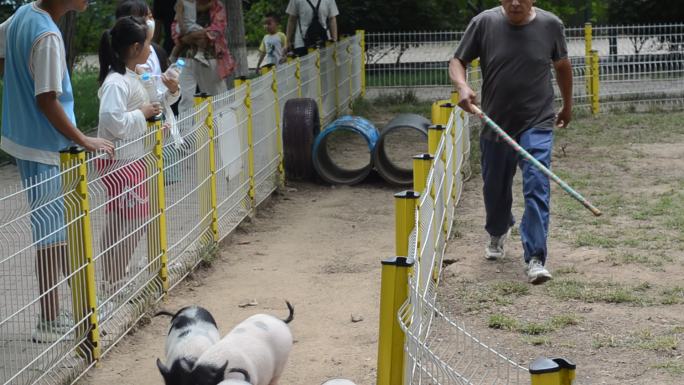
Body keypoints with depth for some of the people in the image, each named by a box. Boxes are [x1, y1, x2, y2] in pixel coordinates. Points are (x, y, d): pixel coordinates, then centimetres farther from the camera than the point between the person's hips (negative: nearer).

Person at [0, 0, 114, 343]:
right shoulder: (48, 37, -23)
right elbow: (47, 101, -23)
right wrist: (83, 141, -16)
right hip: (45, 148, -9)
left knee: (58, 229, 19)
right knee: (51, 236, 0)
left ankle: (54, 311, 30)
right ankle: (49, 322, 9)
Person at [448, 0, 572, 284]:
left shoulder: (550, 25, -5)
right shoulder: (484, 23, -7)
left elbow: (562, 66, 11)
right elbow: (458, 61, 0)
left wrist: (567, 106, 22)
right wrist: (462, 86, -22)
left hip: (537, 123, -2)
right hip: (496, 123, 2)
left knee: (537, 188, -15)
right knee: (495, 189, 17)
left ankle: (535, 259, -15)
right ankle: (497, 234, 47)